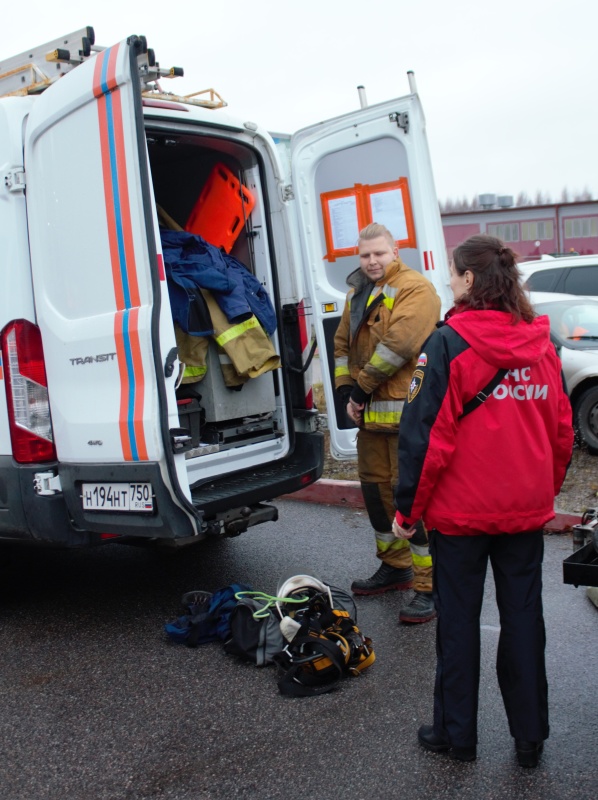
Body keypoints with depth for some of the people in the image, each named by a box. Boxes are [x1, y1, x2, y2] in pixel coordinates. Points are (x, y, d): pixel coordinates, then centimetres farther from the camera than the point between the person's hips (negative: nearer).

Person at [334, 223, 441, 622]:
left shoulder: (415, 288, -10)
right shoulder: (358, 293, 18)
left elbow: (398, 345, -21)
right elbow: (343, 343, 17)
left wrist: (361, 386, -13)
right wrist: (347, 389, 3)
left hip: (406, 411, -9)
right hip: (369, 411, 9)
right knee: (376, 488, 16)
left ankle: (432, 586, 1)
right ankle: (396, 567, 33)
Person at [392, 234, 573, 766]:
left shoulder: (448, 344, -14)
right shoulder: (541, 345, 2)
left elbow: (425, 436, -15)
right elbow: (563, 432, 8)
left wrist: (407, 510, -6)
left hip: (460, 510, -4)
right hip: (528, 511, 4)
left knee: (458, 620, 10)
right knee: (523, 617, 15)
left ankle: (456, 734, 24)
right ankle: (530, 738, 27)